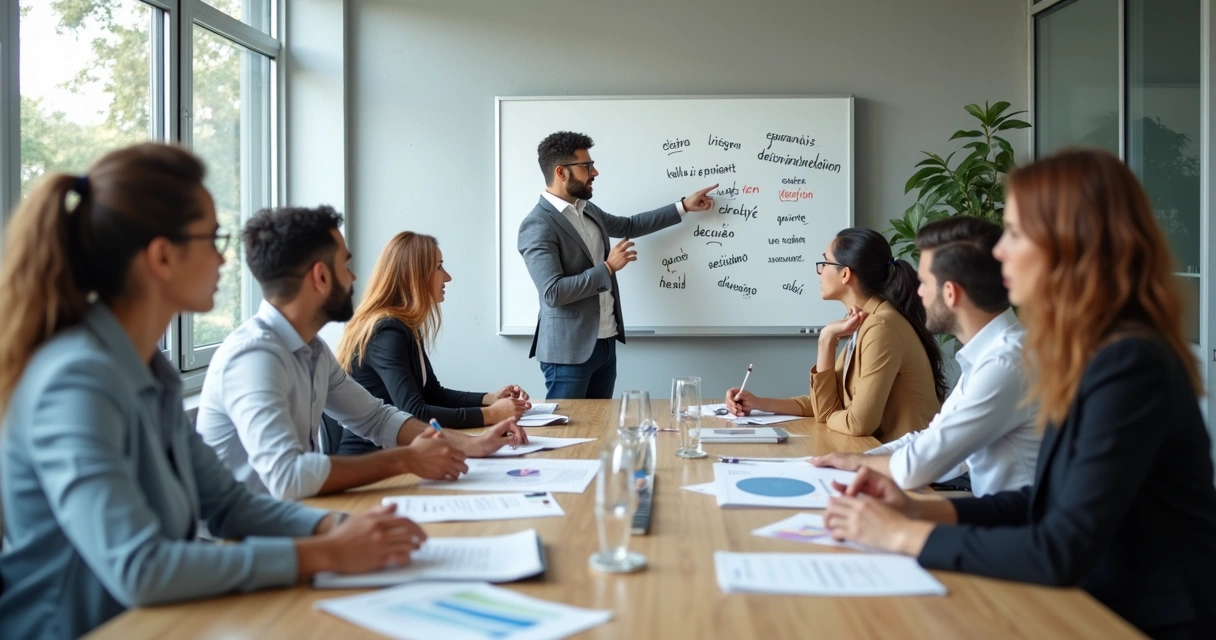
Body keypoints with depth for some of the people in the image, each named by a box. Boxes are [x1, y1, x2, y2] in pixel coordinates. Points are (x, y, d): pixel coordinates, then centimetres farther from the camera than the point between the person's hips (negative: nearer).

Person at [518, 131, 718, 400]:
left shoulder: (586, 210, 11)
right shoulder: (537, 226, -18)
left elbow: (628, 226, 29)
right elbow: (553, 293, -26)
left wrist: (684, 206, 26)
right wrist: (608, 267, -18)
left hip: (605, 343, 9)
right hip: (569, 350, -9)